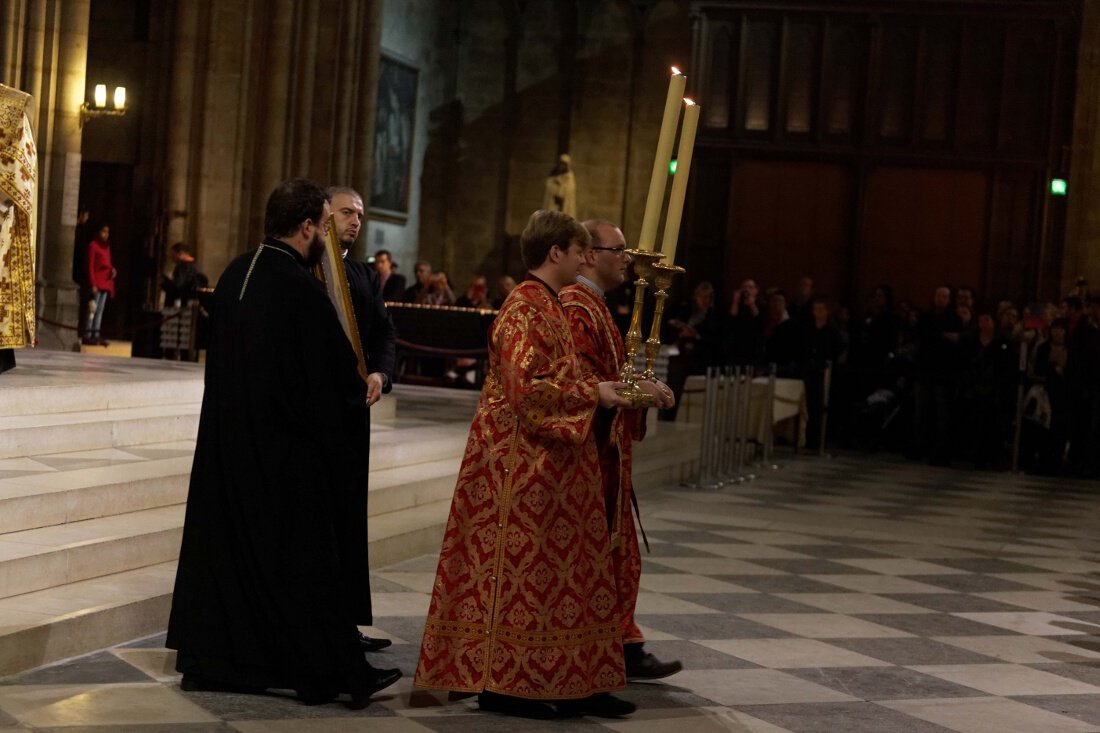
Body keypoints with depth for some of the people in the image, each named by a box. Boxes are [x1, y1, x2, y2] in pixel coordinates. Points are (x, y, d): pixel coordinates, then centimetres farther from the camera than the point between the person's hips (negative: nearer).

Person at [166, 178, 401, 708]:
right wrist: (358, 398, 5)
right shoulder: (301, 287, -19)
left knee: (226, 543, 14)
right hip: (289, 449, -7)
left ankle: (208, 659, 19)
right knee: (305, 556, 1)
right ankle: (326, 672, 7)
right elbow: (338, 372, -16)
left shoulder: (235, 274, 4)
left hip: (227, 440, 7)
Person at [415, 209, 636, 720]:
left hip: (546, 462, 10)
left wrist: (602, 389, 11)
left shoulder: (546, 305, 15)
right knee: (517, 567, -4)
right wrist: (593, 393, -16)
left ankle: (574, 684, 15)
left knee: (558, 570, 10)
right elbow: (526, 387, -23)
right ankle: (500, 683, 4)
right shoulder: (526, 308, -15)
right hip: (522, 462, -10)